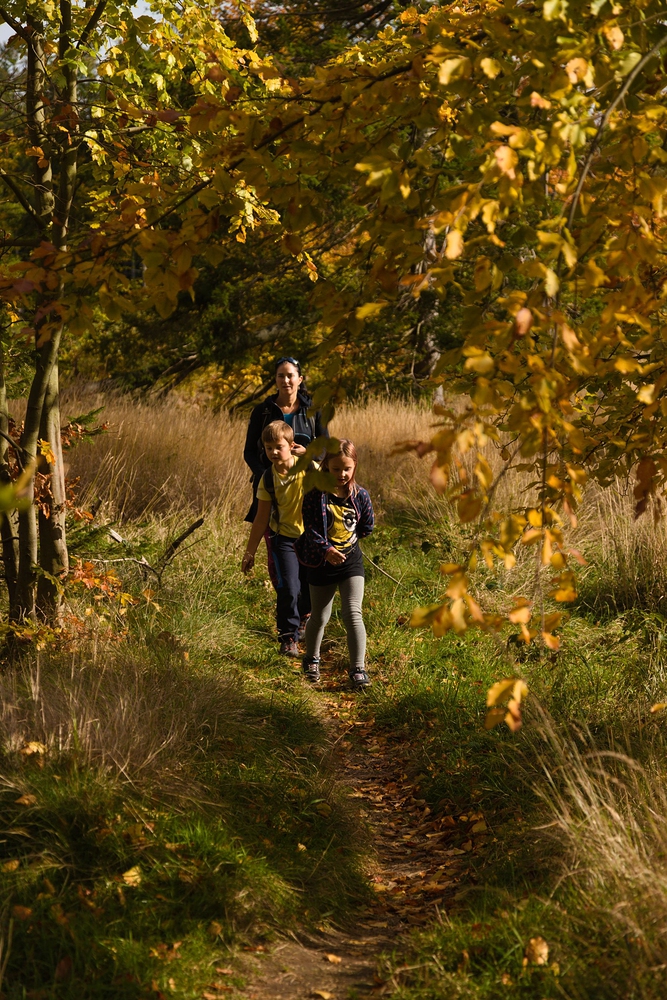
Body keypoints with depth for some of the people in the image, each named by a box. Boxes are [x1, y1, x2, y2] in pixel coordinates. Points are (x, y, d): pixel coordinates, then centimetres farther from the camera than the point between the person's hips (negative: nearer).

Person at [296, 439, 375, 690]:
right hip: (321, 562, -1)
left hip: (351, 559, 1)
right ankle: (311, 660, 39)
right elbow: (310, 529, -18)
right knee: (320, 617, 15)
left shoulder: (360, 495, -6)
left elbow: (367, 526, 8)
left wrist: (349, 537, -1)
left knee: (353, 614, -10)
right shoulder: (315, 495, -14)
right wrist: (326, 549, -31)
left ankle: (358, 668, -5)